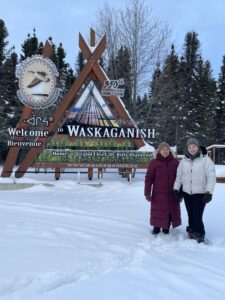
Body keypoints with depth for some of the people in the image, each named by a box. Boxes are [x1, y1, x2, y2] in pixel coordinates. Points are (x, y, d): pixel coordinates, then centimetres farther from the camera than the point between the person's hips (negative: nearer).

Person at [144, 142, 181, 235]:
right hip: (159, 194, -2)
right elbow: (148, 178, -5)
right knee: (158, 211, 1)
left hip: (172, 194, 2)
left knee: (171, 210, 7)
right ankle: (156, 226, 20)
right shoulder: (153, 163, -5)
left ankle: (166, 227, 24)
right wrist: (147, 192, -8)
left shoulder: (175, 162, 2)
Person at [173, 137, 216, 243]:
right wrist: (176, 189, 6)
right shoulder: (184, 161, 5)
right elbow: (179, 176, 11)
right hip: (187, 193, 4)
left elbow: (211, 177, -12)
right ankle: (191, 234, 25)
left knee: (197, 216, -7)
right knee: (190, 215, 11)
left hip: (200, 194, -4)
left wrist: (209, 192, -17)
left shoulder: (205, 159, -9)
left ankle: (199, 237, 11)